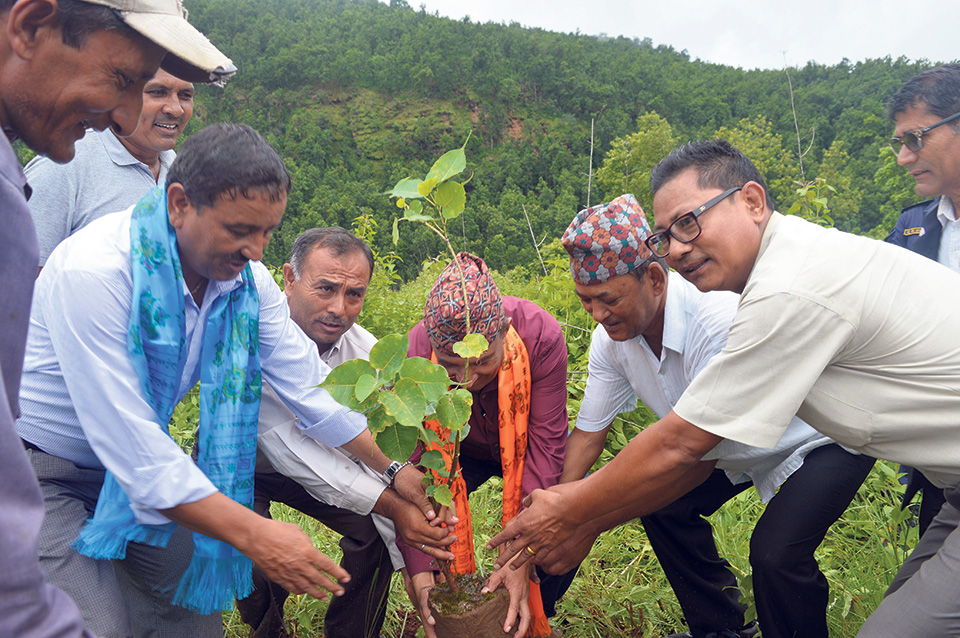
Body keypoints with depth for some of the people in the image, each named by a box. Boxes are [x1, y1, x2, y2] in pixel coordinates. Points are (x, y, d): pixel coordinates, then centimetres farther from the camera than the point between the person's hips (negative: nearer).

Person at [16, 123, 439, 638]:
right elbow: (129, 443, -33)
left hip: (133, 461, 6)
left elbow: (308, 386, -2)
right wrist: (253, 534, -33)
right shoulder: (93, 272, -31)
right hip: (37, 471, -6)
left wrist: (391, 468, -2)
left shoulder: (245, 277, -11)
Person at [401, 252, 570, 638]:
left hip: (522, 448, 0)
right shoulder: (415, 354, -33)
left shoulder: (540, 335, -35)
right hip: (457, 451, 1)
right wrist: (419, 573, -37)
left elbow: (546, 447, -33)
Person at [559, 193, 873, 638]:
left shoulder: (720, 322, -40)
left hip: (826, 438, -7)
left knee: (774, 553, -24)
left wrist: (594, 524, -33)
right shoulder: (611, 335, -16)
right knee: (660, 506, 2)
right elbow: (587, 434, -8)